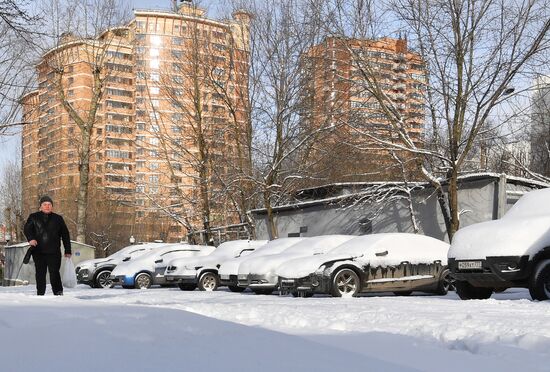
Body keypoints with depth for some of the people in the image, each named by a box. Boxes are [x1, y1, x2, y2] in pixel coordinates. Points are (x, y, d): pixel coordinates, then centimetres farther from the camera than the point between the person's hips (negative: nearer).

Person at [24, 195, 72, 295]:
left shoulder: (58, 218, 12)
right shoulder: (34, 217, 10)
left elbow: (65, 235, 13)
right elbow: (27, 228, -4)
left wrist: (67, 250, 9)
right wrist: (30, 238, -25)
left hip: (54, 252, -1)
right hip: (38, 251, 1)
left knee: (54, 273, -9)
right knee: (40, 274, 5)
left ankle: (58, 293, 0)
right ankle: (40, 294, 12)